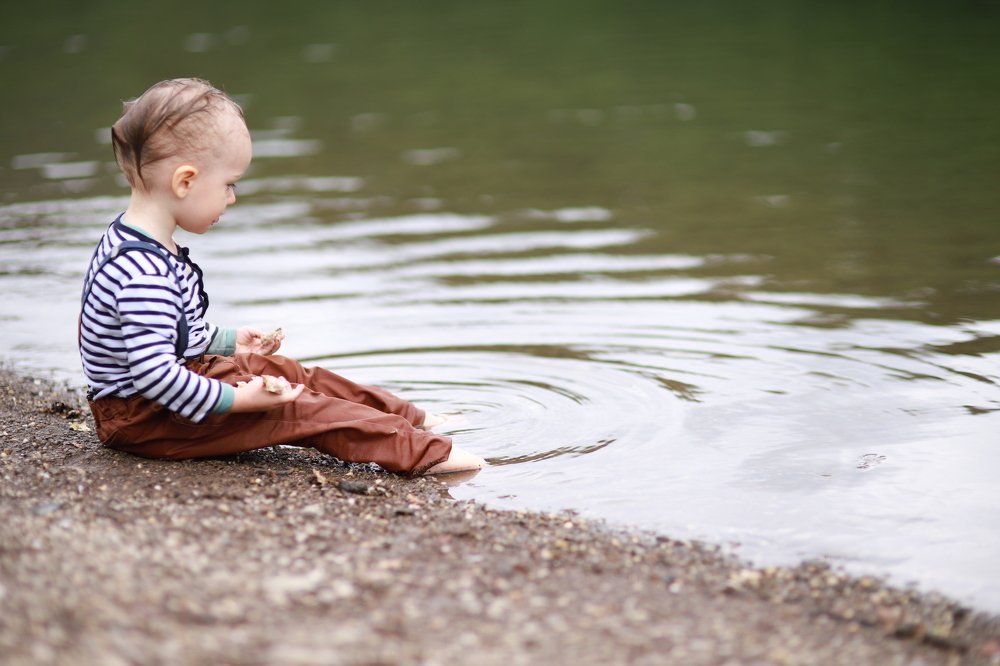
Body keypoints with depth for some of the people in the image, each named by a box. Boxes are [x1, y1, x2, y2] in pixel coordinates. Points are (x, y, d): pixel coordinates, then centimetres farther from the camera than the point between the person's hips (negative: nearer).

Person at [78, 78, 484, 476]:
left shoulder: (144, 244, 5)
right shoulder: (145, 272, -31)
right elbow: (153, 373, -35)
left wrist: (228, 341, 21)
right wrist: (237, 400, -32)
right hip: (143, 420, -11)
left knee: (291, 374, 15)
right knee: (299, 411, -12)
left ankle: (412, 419, 24)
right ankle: (418, 452, -7)